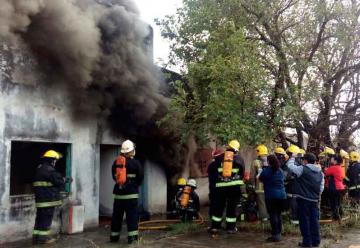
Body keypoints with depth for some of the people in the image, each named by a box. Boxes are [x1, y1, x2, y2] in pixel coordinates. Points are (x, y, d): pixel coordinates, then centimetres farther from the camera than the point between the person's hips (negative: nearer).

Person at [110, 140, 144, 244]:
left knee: (117, 215, 12)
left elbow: (114, 176, 11)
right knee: (132, 215, 1)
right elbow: (140, 177, -3)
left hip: (118, 192, 4)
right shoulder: (135, 163, -9)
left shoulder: (116, 162, 2)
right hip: (131, 193, -4)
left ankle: (114, 236, 20)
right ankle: (132, 236, 0)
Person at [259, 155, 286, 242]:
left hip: (271, 196, -6)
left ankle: (275, 235, -4)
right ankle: (279, 233, 18)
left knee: (273, 215, -3)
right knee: (278, 214, 13)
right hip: (282, 195, 6)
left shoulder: (266, 170, -10)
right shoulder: (280, 170, 8)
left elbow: (260, 179, 4)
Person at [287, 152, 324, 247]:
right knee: (314, 220, 11)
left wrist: (293, 157, 14)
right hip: (315, 200, 6)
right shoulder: (320, 172, 9)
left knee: (305, 220, 2)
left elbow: (290, 166, -2)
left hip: (303, 199, -5)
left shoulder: (302, 169, -12)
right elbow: (321, 188, 10)